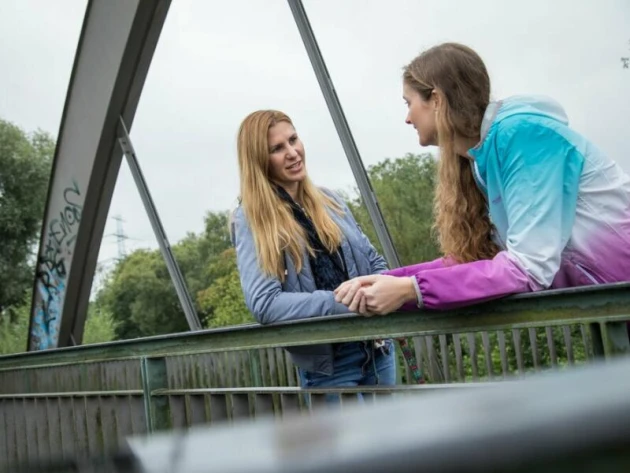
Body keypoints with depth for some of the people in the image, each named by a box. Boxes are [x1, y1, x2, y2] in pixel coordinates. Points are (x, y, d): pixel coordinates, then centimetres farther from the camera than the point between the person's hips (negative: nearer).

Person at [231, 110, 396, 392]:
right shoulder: (251, 218, -8)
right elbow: (263, 303, -18)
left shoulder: (329, 200, 7)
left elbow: (374, 261, 12)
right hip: (326, 365, -5)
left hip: (377, 347, 5)